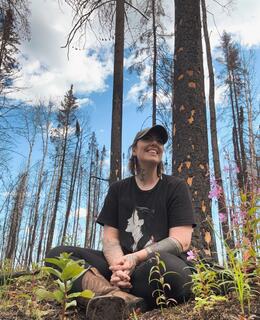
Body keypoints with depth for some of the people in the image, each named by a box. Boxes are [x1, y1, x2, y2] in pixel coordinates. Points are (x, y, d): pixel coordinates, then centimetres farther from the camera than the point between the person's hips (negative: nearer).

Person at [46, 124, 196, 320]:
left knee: (165, 266, -40)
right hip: (125, 262, 4)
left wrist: (136, 258, -22)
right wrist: (118, 265, -21)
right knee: (58, 254, -16)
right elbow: (110, 238, 3)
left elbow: (180, 241, -7)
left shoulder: (176, 187, 4)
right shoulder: (118, 189, 13)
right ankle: (121, 299, -40)